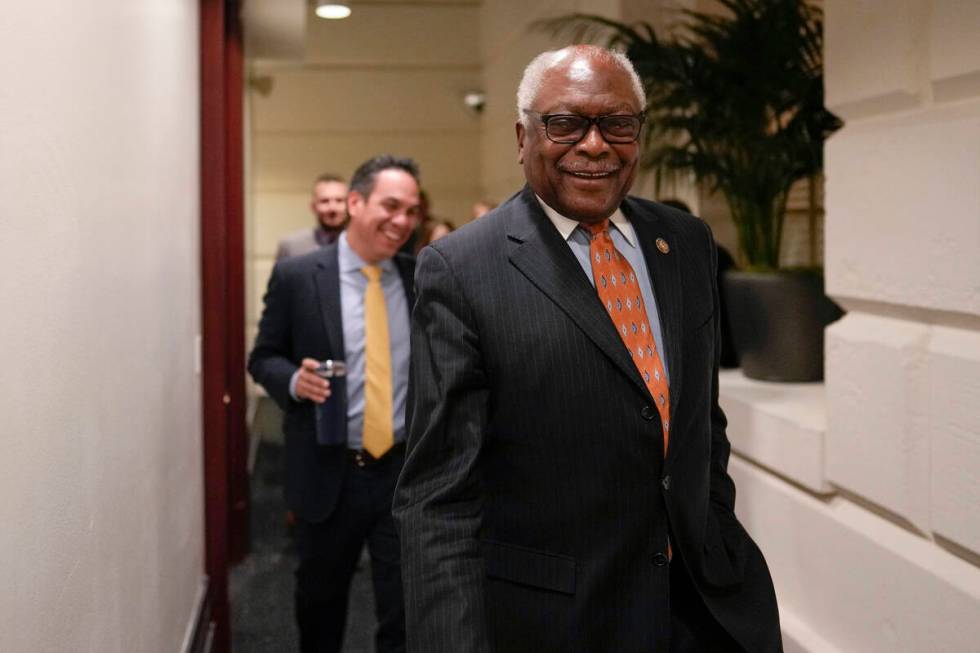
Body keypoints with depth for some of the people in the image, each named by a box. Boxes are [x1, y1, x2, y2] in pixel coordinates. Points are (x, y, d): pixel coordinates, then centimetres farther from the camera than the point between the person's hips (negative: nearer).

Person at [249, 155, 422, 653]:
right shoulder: (296, 276, -6)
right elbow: (263, 357, 2)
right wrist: (294, 379, -19)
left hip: (407, 471, 1)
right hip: (328, 473, -1)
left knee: (407, 612, 5)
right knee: (319, 598, 19)